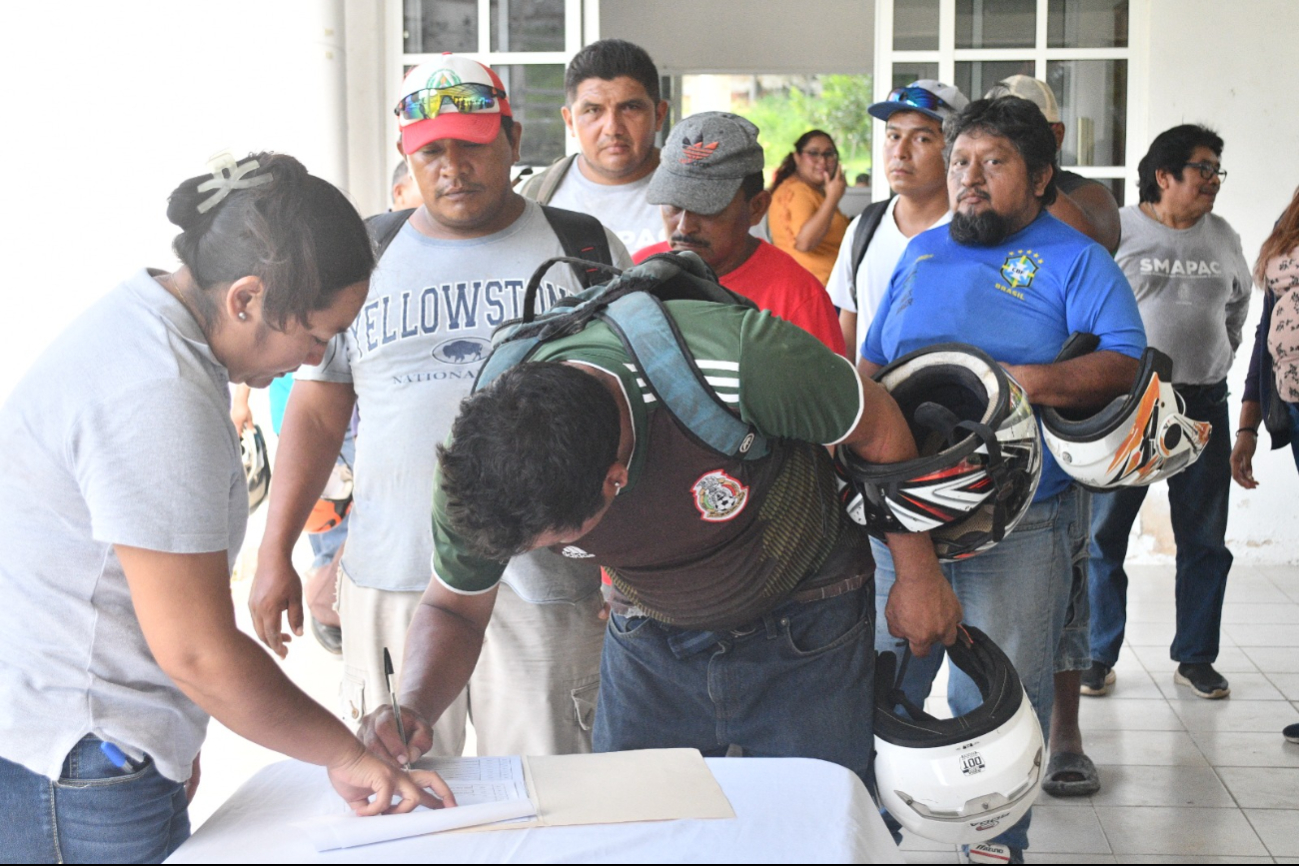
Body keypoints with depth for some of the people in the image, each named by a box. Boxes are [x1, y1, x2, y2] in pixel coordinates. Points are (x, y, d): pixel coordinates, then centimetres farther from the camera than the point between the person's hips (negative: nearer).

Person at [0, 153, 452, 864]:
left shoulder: (143, 316, 8)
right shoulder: (160, 400, -24)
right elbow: (198, 654, -21)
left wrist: (170, 732, 19)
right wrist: (344, 754, -10)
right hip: (69, 772, -10)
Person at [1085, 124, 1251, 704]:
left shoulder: (1223, 237, 10)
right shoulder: (1117, 231, -3)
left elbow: (1240, 303, 25)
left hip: (1203, 403, 4)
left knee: (1205, 539, 7)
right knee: (1104, 535, 0)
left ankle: (1195, 658, 19)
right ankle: (1099, 656, 12)